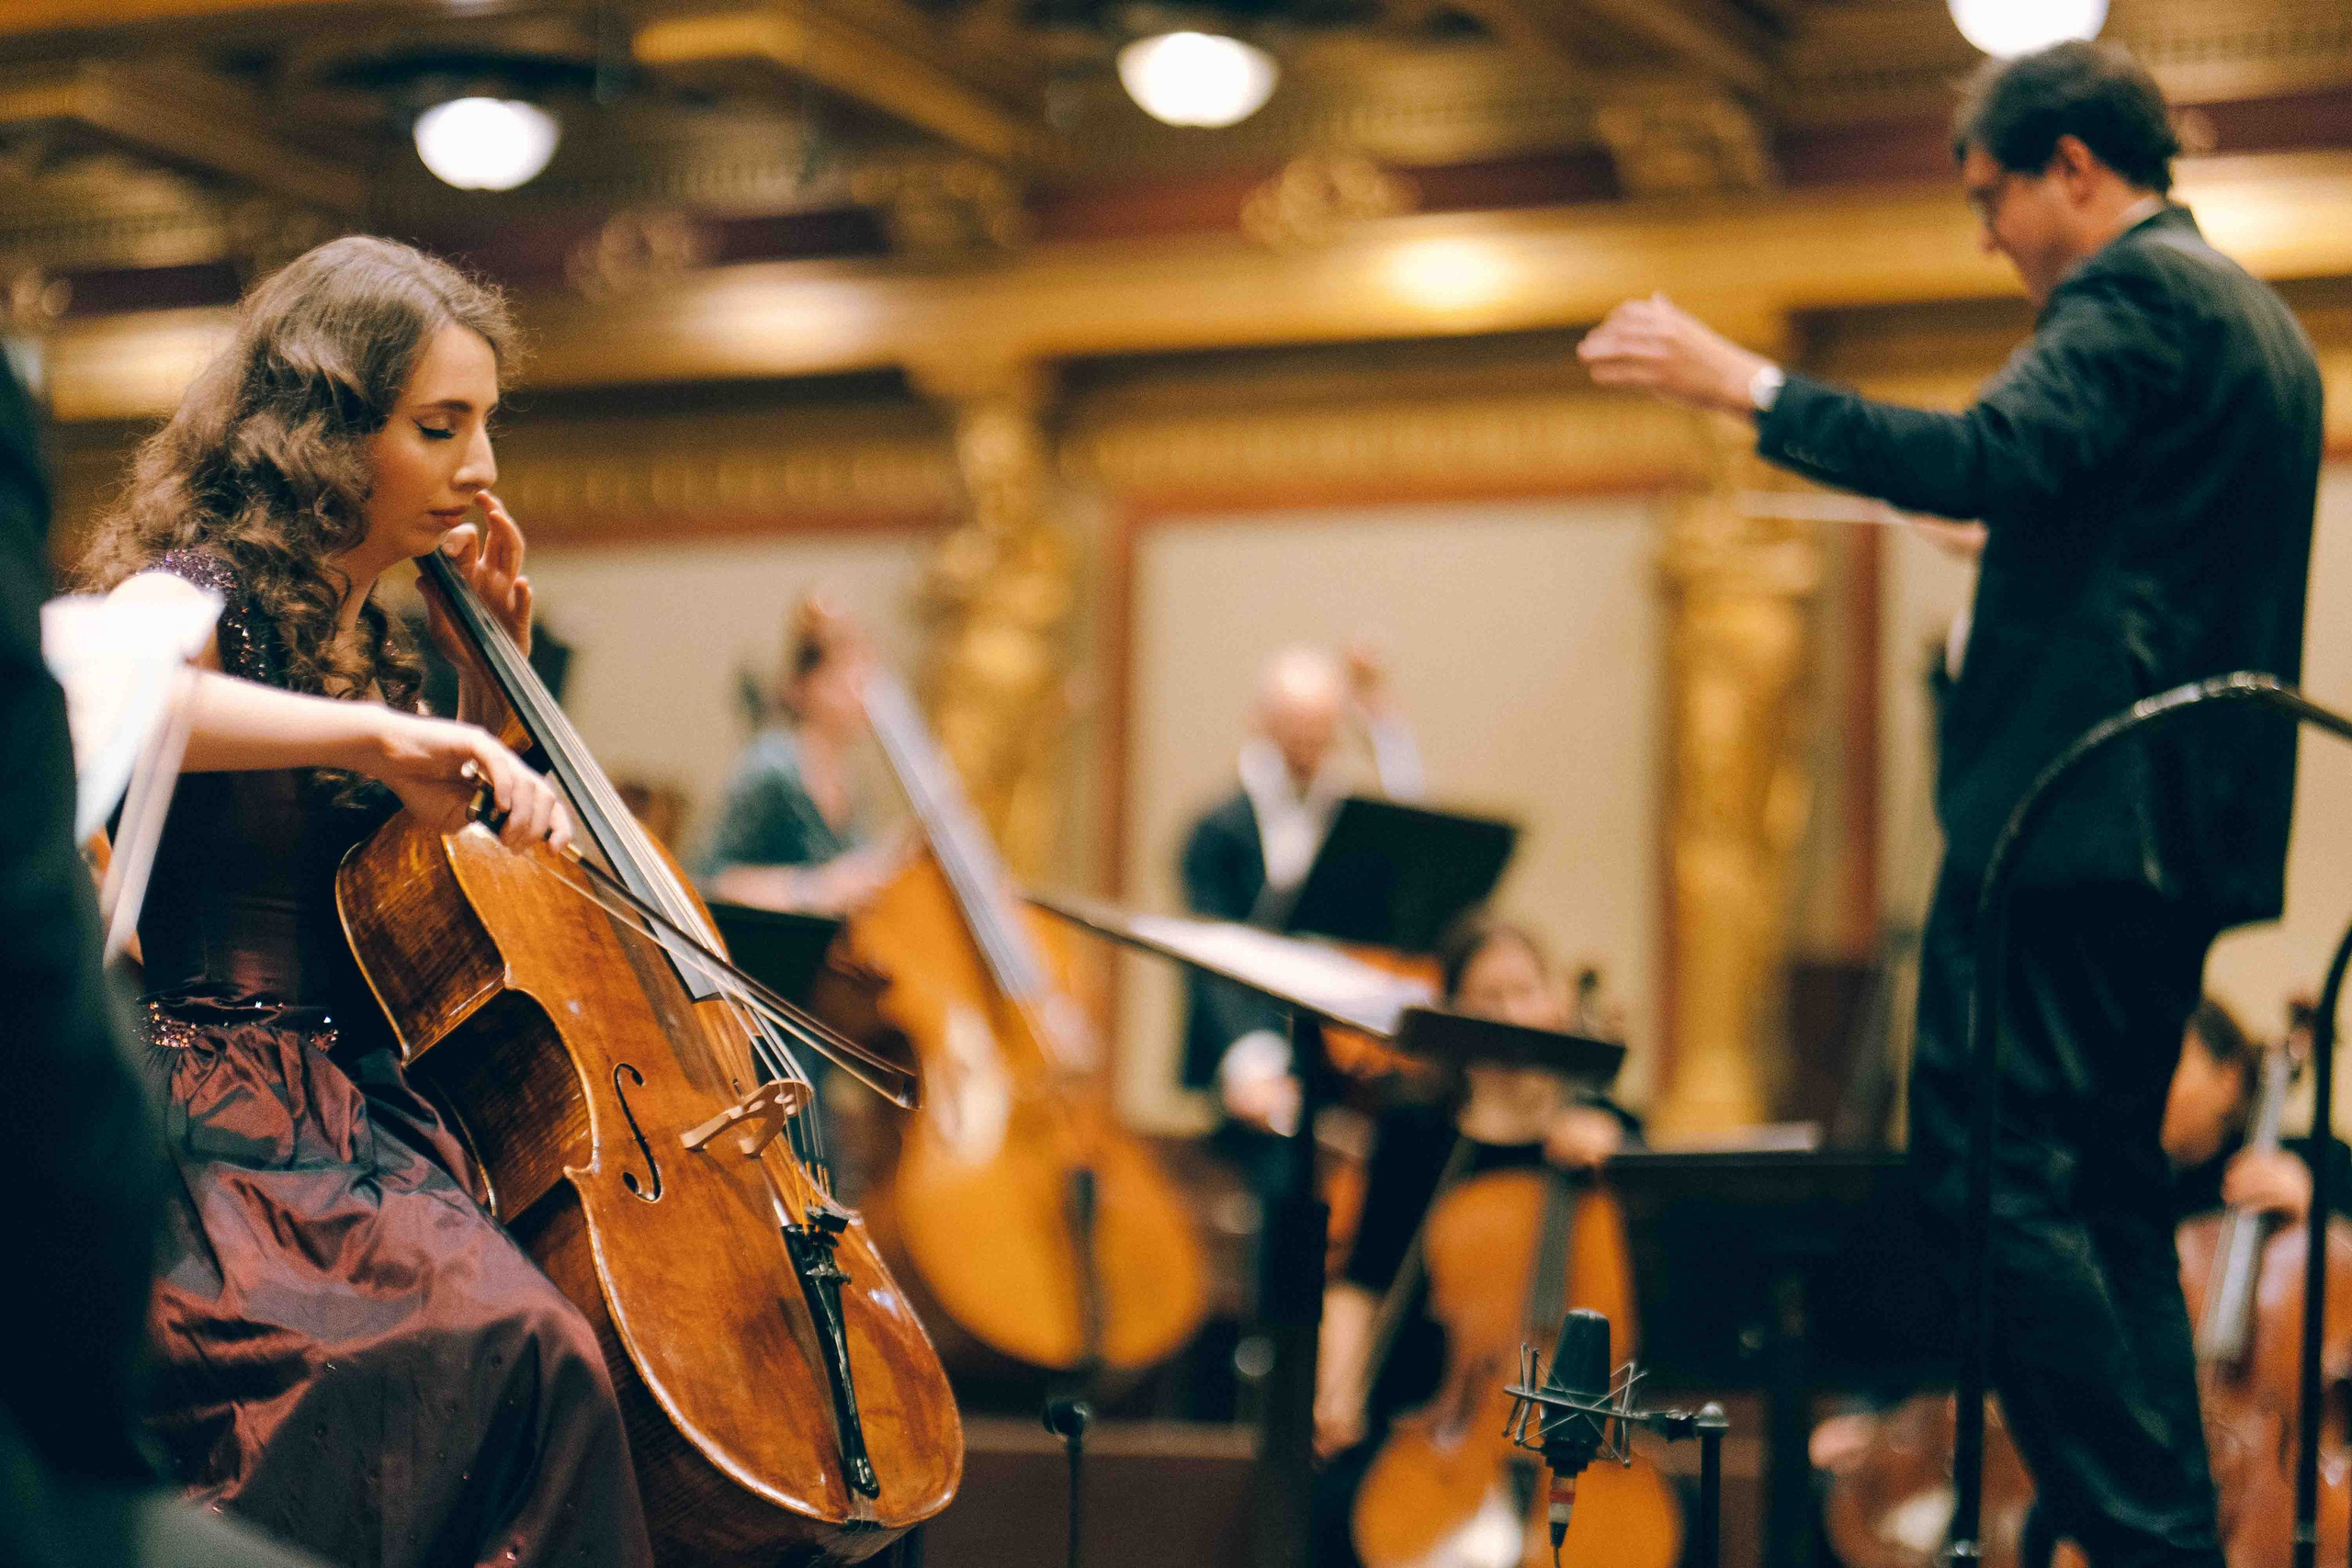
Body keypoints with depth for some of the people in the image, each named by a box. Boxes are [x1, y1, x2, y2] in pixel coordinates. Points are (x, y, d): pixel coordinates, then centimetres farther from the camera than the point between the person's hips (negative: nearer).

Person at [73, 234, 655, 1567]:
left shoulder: (368, 641, 19)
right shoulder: (209, 591, -6)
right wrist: (372, 734, -35)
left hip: (361, 1121, 8)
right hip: (229, 1136, -8)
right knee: (519, 1343, -33)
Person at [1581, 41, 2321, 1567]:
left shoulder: (2135, 295, -10)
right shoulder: (2258, 318, 21)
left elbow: (1990, 459, -26)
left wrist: (1749, 384, -22)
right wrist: (2025, 538, 35)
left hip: (2073, 805, -10)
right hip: (2191, 828, 10)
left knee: (1991, 1164, -10)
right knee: (2106, 1185, 13)